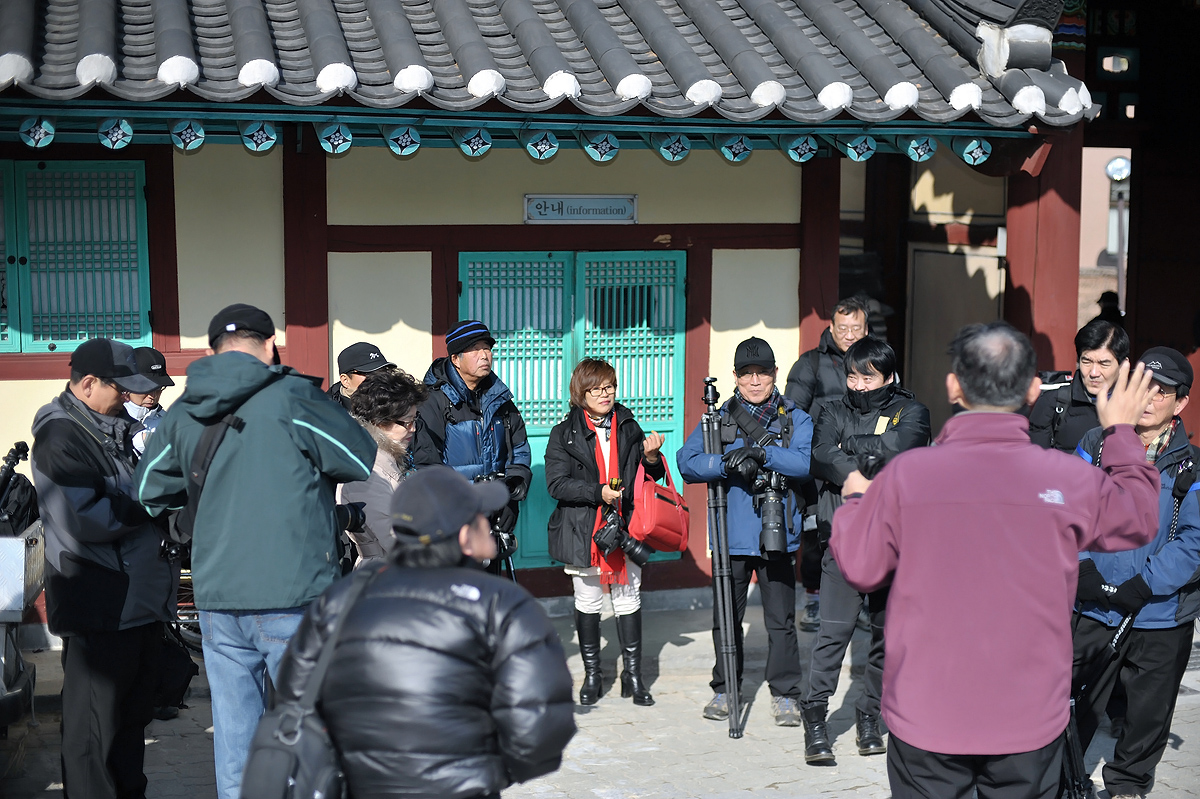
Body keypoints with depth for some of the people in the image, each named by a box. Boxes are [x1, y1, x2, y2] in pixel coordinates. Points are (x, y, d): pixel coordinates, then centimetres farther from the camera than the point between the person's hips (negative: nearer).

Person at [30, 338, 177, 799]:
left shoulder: (115, 427, 15)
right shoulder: (60, 436, -14)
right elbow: (80, 521, -25)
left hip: (140, 601, 9)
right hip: (100, 612, -9)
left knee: (134, 713, 18)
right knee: (95, 727, 0)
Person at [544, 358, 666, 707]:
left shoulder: (629, 428, 9)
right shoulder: (564, 434, -1)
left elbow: (648, 478, 14)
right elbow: (557, 483, -10)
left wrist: (651, 458, -9)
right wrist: (599, 493, -21)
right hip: (583, 531, -2)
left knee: (628, 600, 6)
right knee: (588, 603, 8)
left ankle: (633, 675, 16)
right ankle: (592, 675, 21)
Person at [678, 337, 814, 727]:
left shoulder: (795, 418, 5)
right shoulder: (718, 418, 9)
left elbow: (807, 461, -13)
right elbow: (687, 461, -3)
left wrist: (762, 452, -26)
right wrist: (727, 464, -19)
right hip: (731, 534, 2)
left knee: (781, 619, 3)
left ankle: (785, 694, 15)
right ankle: (724, 690, 23)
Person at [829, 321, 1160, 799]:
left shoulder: (905, 474, -13)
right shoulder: (1071, 479, -8)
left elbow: (858, 568, -2)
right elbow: (1139, 519, 12)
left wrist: (854, 500, 17)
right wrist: (1122, 432, 25)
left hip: (925, 719, -1)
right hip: (1031, 721, 1)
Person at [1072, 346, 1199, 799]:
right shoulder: (1096, 446, 0)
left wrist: (1142, 587, -18)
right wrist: (1082, 568, -14)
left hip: (1161, 614, -1)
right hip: (1092, 608, 1)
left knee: (1147, 711, 14)